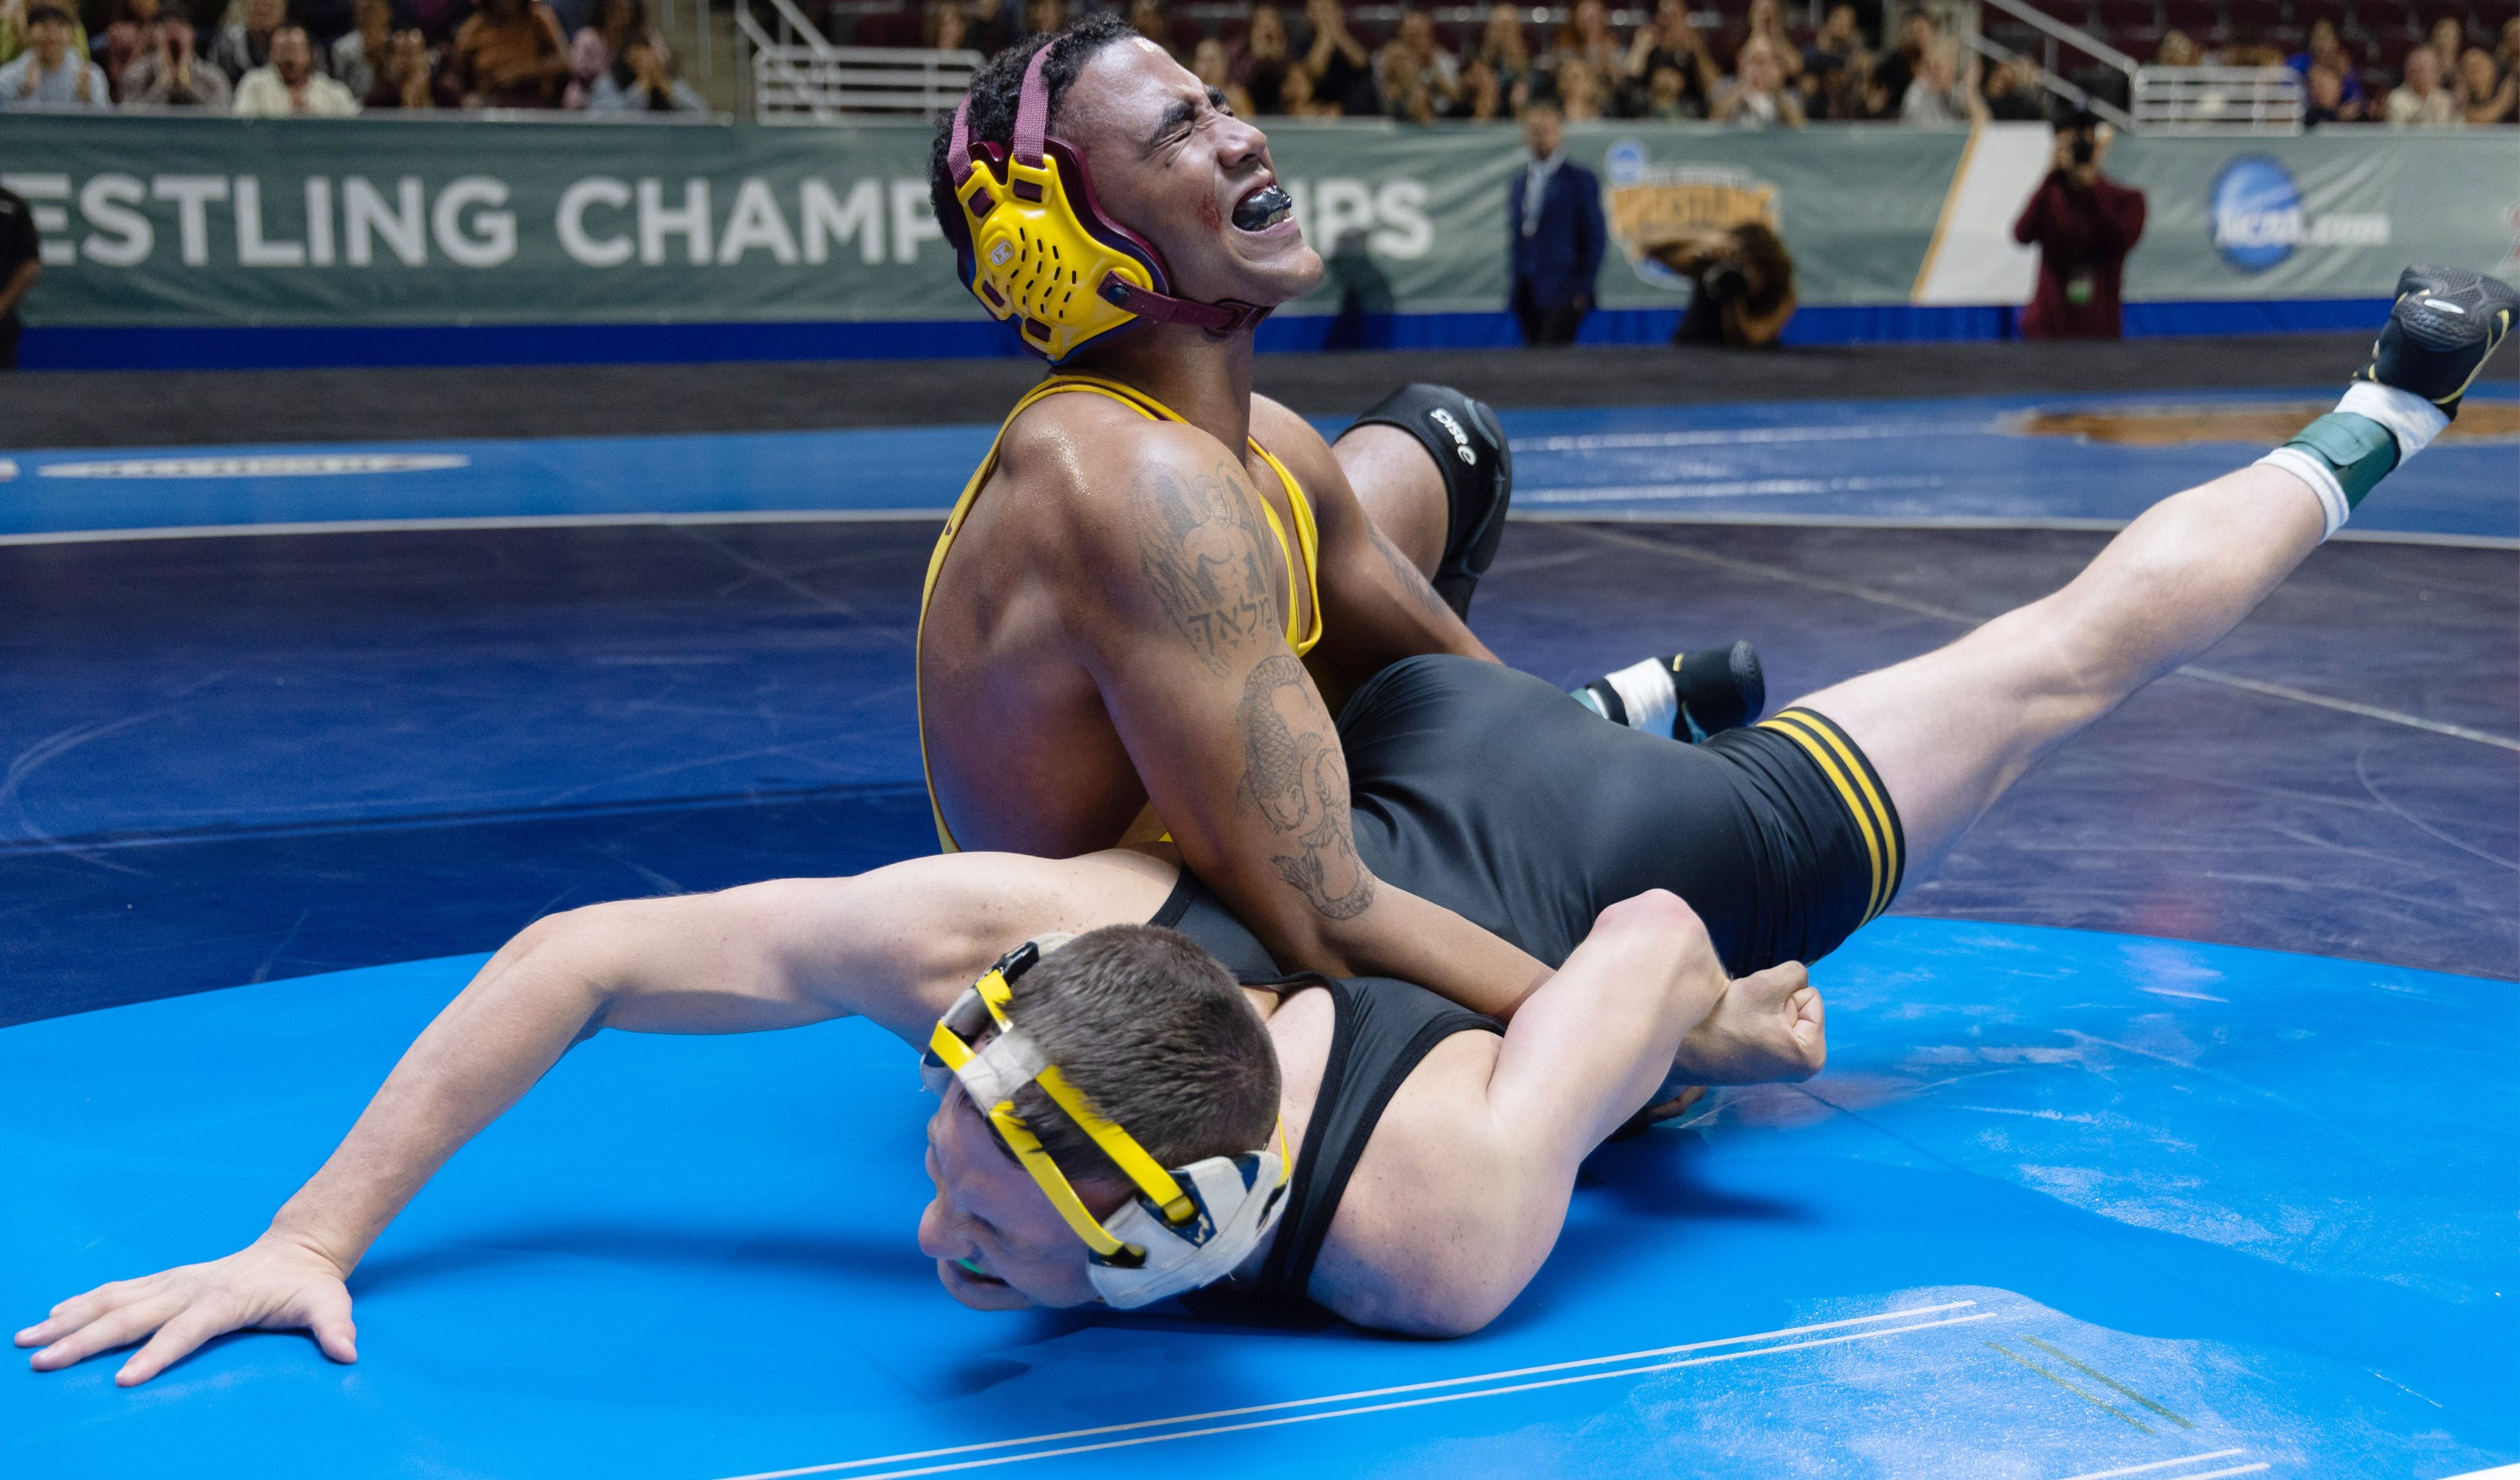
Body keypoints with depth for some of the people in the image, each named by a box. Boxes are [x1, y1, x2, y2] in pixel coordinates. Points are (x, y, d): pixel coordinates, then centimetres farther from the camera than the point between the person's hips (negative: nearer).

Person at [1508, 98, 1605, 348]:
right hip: (1528, 297, 6)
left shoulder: (1580, 180, -1)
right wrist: (1516, 293, 12)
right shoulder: (1518, 184, 17)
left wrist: (1582, 290, -9)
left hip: (1562, 295, -6)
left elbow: (1595, 238, -3)